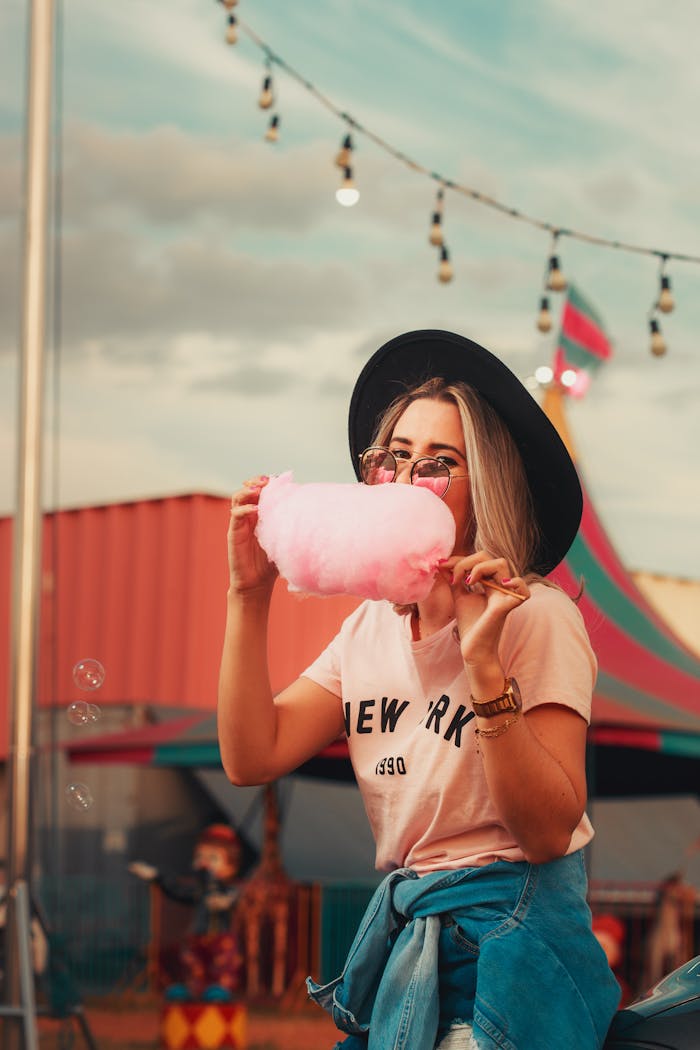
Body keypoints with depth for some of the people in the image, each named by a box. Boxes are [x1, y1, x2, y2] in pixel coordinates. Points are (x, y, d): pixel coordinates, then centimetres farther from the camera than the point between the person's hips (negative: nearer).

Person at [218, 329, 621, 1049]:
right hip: (400, 936, 6)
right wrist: (249, 594, -8)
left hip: (506, 950, -6)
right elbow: (252, 758, -3)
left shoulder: (537, 618, -13)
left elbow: (548, 831, -21)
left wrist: (485, 665, -30)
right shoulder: (370, 625, 7)